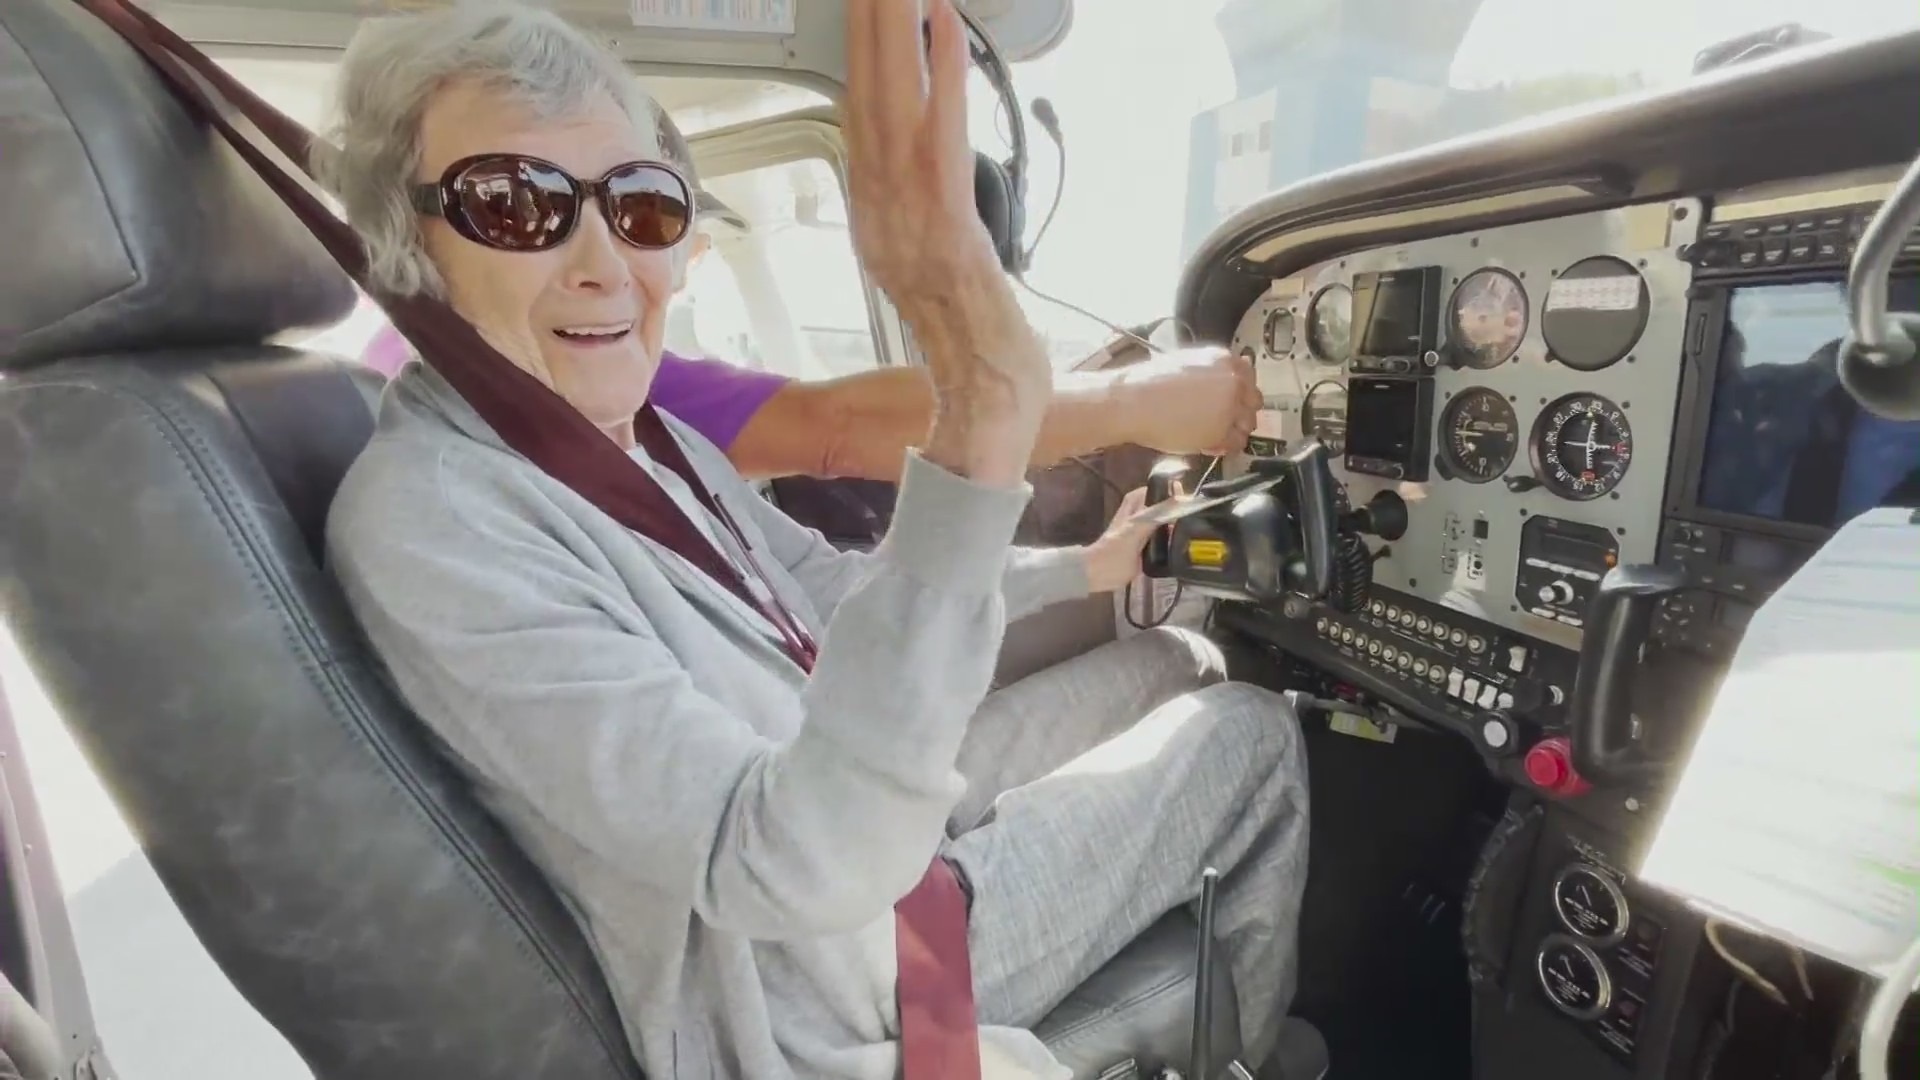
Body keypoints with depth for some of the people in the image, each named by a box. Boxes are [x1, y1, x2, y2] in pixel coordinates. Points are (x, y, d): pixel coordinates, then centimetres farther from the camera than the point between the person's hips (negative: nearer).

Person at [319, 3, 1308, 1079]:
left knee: (1185, 663, 16)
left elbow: (839, 592, 11)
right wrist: (981, 414, -51)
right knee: (1255, 736, -1)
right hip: (816, 994, -8)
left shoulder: (642, 439, -1)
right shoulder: (424, 518, -29)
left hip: (877, 803, 8)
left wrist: (1082, 568, 14)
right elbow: (798, 869, -39)